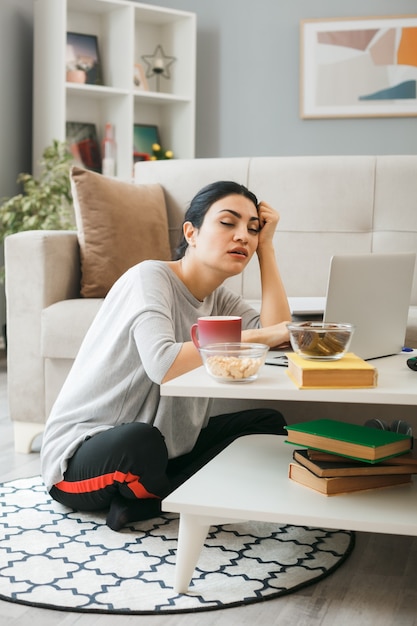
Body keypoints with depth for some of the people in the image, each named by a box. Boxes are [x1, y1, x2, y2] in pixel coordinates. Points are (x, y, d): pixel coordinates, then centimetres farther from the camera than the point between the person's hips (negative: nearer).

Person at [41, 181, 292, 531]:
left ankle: (144, 500, -8)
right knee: (139, 440, -41)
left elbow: (278, 332, -9)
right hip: (82, 455, -8)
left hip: (165, 447, 8)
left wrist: (266, 245, -6)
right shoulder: (149, 278, -18)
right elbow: (163, 364, -35)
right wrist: (253, 338, -29)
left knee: (268, 424, 0)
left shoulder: (219, 298, 8)